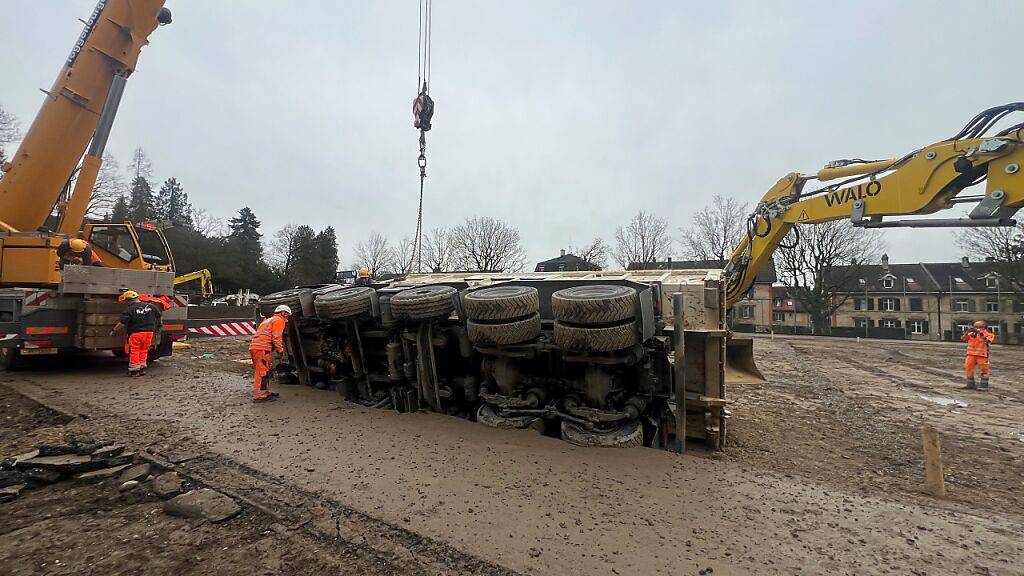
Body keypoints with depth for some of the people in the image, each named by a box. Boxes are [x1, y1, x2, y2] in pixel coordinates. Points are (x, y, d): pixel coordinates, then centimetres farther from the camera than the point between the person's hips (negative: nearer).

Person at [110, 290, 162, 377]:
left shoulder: (129, 310, -11)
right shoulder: (150, 306, 2)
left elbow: (122, 324, -12)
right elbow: (159, 315, 14)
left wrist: (113, 331, 2)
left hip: (135, 333, -5)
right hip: (149, 332, 5)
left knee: (134, 352, 6)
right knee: (143, 351, 15)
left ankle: (134, 370, 10)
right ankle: (142, 369, 19)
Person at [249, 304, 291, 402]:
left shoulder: (269, 320, 31)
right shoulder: (279, 320, 1)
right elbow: (277, 337, -10)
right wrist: (280, 350, -3)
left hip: (254, 347, 10)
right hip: (262, 349, -10)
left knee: (264, 371, 17)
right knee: (262, 372, -10)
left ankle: (266, 392, 24)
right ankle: (259, 396, -12)